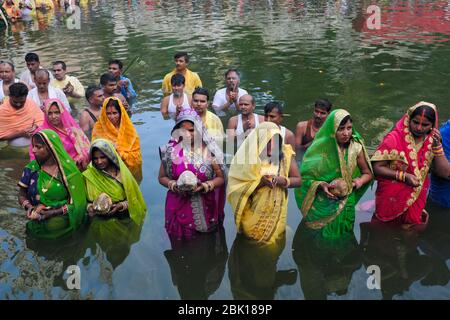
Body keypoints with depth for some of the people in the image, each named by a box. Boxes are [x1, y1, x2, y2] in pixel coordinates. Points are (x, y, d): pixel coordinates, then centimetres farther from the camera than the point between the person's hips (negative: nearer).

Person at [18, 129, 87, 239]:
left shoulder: (68, 169, -4)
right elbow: (22, 196, 12)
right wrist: (30, 208, -9)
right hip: (38, 220, 1)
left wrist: (54, 212, -15)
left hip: (62, 219, -1)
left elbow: (76, 201, -4)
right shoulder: (31, 168, 5)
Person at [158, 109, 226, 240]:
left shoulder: (209, 150, -5)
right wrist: (174, 185, -14)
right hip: (178, 208, 0)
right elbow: (162, 177, 5)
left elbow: (221, 177, -1)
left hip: (205, 208, 0)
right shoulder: (171, 150, -3)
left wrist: (204, 186, -17)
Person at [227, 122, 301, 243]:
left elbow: (298, 180, 0)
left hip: (276, 215, 2)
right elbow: (235, 187, -14)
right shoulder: (246, 157, -12)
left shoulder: (284, 155, -6)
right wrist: (259, 183, -27)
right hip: (252, 215, -2)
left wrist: (283, 181, -20)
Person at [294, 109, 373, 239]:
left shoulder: (356, 147, -8)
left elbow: (367, 173, 7)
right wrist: (320, 185, -23)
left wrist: (360, 180, -13)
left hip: (345, 206, 2)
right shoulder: (320, 148, -14)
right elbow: (305, 176, -7)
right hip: (322, 206, -2)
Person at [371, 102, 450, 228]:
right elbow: (377, 167, -17)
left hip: (417, 197, 3)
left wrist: (437, 146, -18)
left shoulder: (432, 141, -4)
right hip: (392, 198, -3)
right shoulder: (394, 138, -17)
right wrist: (404, 176, -26)